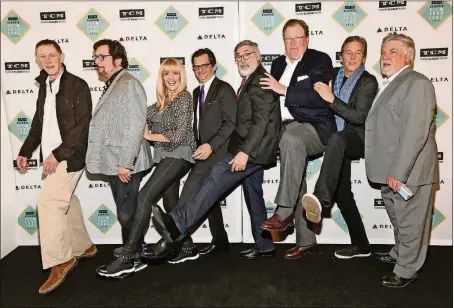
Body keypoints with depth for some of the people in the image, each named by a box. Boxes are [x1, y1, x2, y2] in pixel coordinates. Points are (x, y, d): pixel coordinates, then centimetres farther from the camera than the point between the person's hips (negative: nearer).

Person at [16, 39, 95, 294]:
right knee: (66, 201, 14)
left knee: (48, 201, -15)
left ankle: (60, 262, -5)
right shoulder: (45, 87, 14)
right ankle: (83, 247, 30)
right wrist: (26, 151, 16)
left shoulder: (77, 85, -9)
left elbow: (83, 125, -16)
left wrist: (58, 153, -20)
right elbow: (39, 123, 21)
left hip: (70, 155, -8)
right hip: (52, 156, 8)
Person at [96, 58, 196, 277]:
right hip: (165, 157, 9)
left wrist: (149, 136, -9)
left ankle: (127, 259, -19)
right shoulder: (162, 102, 17)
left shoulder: (184, 97, -7)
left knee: (144, 196, -19)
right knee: (170, 205, 15)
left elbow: (180, 134, -16)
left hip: (178, 155, -9)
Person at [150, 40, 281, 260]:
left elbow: (261, 120, -20)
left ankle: (176, 225, -27)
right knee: (254, 198, 13)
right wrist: (244, 151, 9)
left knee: (216, 178, -21)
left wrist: (244, 152, -25)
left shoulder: (260, 81, -9)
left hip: (254, 150, -11)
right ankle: (264, 246, 22)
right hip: (251, 150, 11)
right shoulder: (250, 82, 22)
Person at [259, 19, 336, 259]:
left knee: (290, 139, -37)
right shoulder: (278, 64, 18)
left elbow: (320, 98, -16)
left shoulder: (320, 60, -1)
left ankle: (284, 211, -29)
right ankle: (306, 241, 10)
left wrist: (284, 90, -15)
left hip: (315, 128, -6)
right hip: (288, 130, 7)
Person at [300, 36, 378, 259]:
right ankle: (360, 245, 22)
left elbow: (358, 117, -16)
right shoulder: (334, 76, 10)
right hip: (338, 143, 7)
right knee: (342, 193, 9)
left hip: (357, 139, -6)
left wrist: (332, 99, -23)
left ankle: (322, 198, -58)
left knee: (336, 139, -42)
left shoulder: (368, 82, -5)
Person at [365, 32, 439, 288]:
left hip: (409, 171, -9)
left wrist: (398, 172, -24)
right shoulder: (391, 84, 16)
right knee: (398, 218, 24)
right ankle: (400, 253, 43)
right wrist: (390, 171, 17)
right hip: (393, 171, 9)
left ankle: (407, 269, 21)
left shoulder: (417, 84, -15)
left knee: (410, 222, 6)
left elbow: (415, 133, -23)